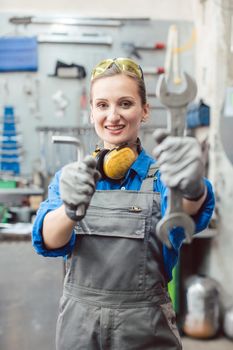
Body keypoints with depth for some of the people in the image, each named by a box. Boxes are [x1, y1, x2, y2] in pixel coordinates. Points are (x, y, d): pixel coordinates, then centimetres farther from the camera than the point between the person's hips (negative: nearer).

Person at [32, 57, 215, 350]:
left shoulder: (160, 176, -7)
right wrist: (71, 210, -40)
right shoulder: (70, 176, -1)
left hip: (146, 326, -1)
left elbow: (186, 213, -29)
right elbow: (48, 241, -18)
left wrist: (192, 189, -53)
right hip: (78, 322, 2)